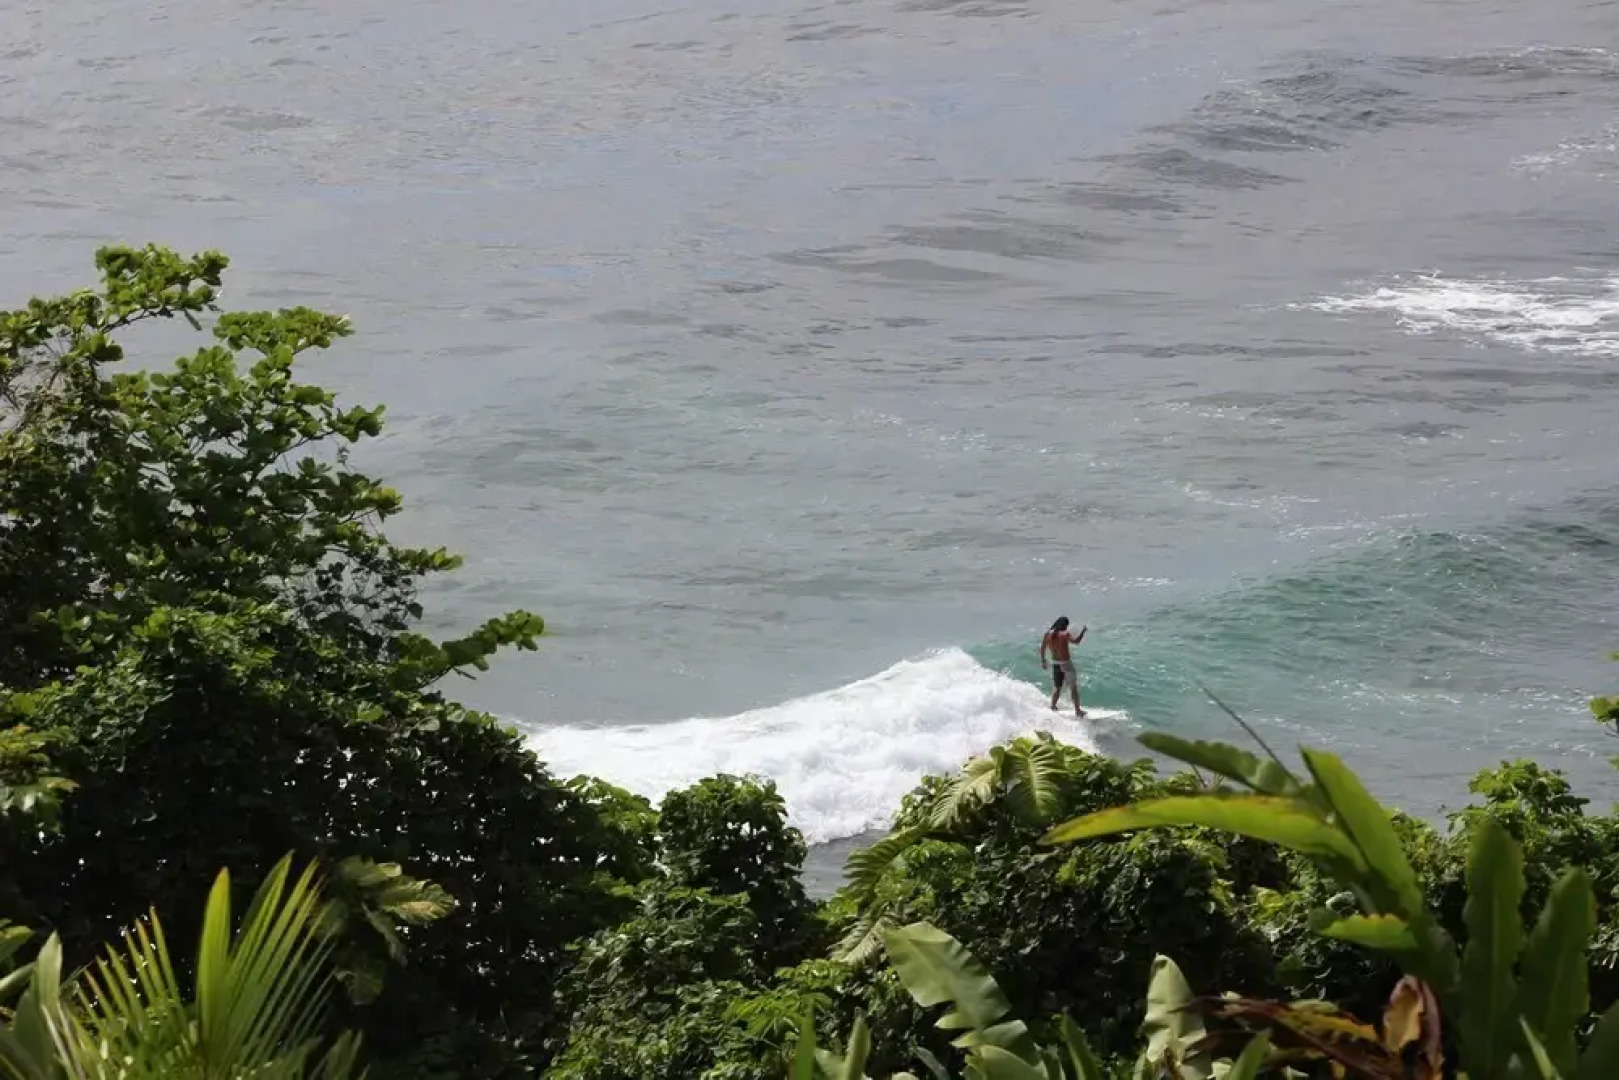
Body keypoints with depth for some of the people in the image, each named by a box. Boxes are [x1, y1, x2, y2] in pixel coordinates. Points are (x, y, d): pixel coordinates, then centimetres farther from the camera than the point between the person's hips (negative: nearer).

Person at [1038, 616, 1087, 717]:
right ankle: (1077, 711, 4)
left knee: (1056, 687, 21)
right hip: (1065, 663, -5)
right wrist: (1083, 631, -18)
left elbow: (1042, 648, 8)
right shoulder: (1064, 634, -16)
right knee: (1073, 687, 4)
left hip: (1055, 663, 5)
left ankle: (1053, 707, 25)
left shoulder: (1048, 634, 0)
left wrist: (1043, 661, 20)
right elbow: (1076, 641, -32)